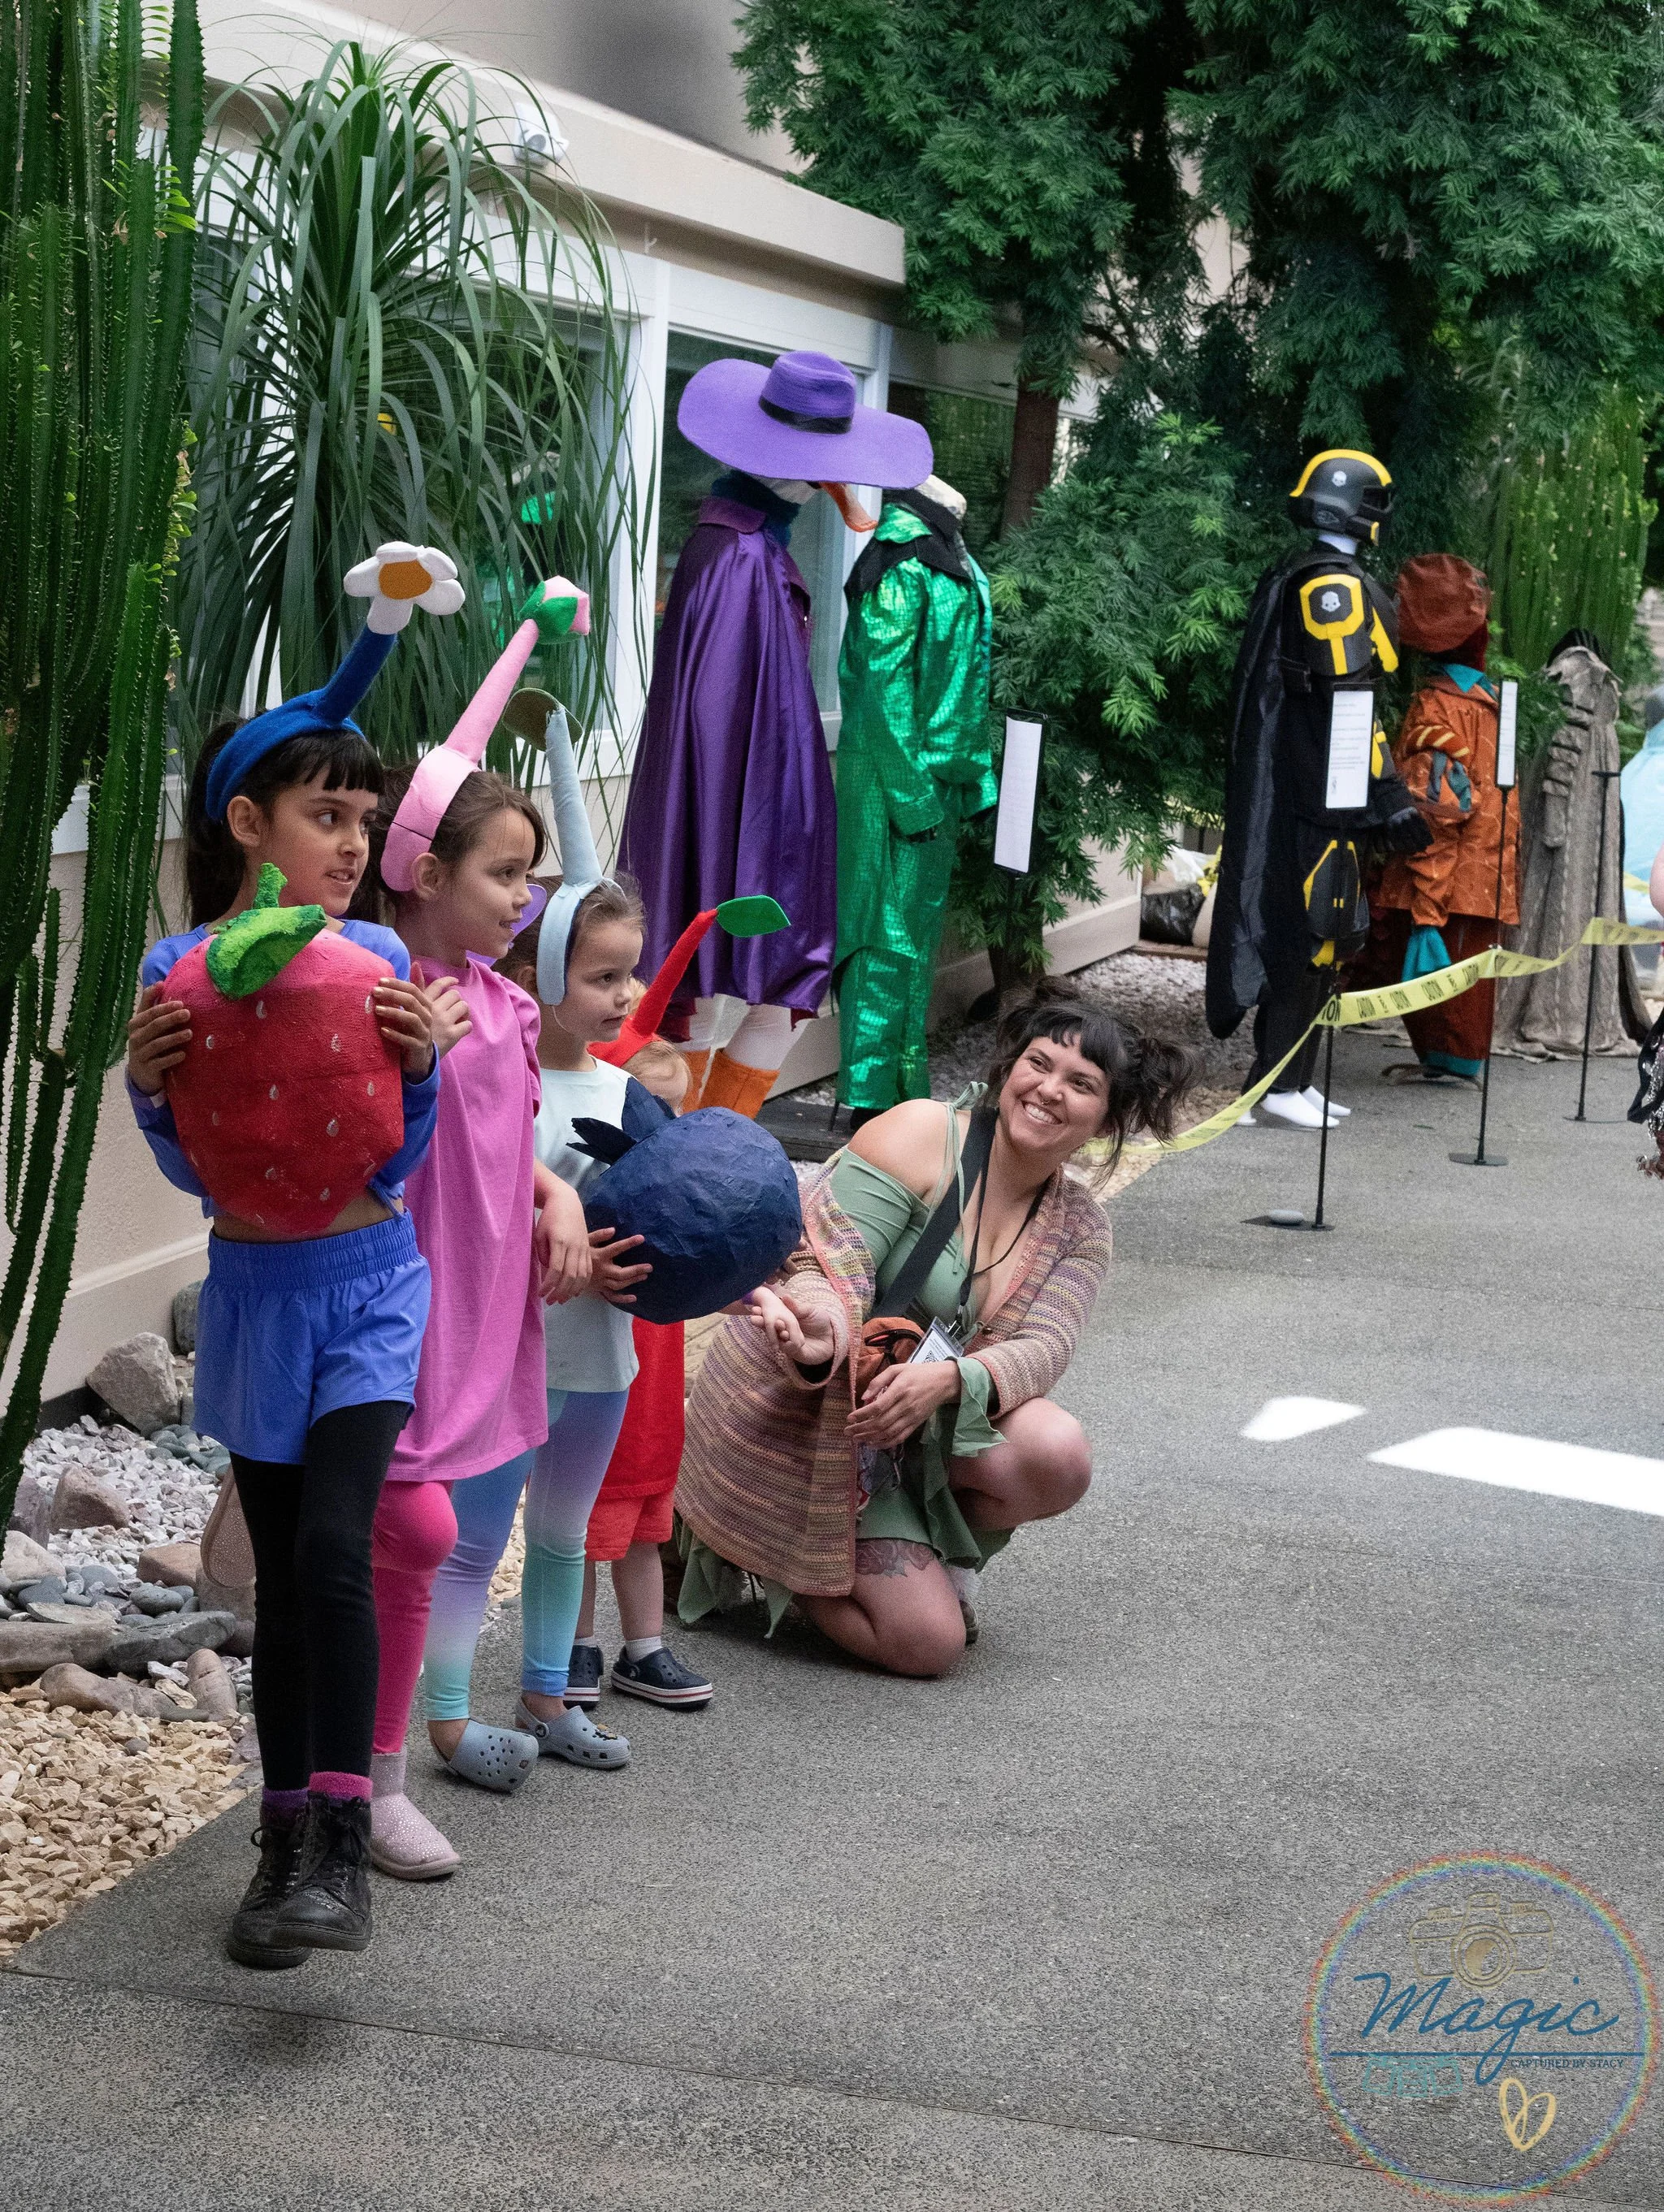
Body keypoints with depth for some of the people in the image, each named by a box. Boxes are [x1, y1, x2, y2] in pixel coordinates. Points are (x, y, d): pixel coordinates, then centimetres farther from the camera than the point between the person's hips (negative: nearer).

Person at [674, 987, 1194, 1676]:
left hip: (920, 1430, 5)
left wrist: (948, 1380, -34)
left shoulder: (1079, 1227, 5)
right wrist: (823, 1340, -46)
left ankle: (934, 1551, 6)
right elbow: (832, 1264, -21)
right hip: (805, 1408, -5)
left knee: (1058, 1457, -25)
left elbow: (1043, 1348, -11)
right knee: (930, 1643, -15)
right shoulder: (924, 1134, -12)